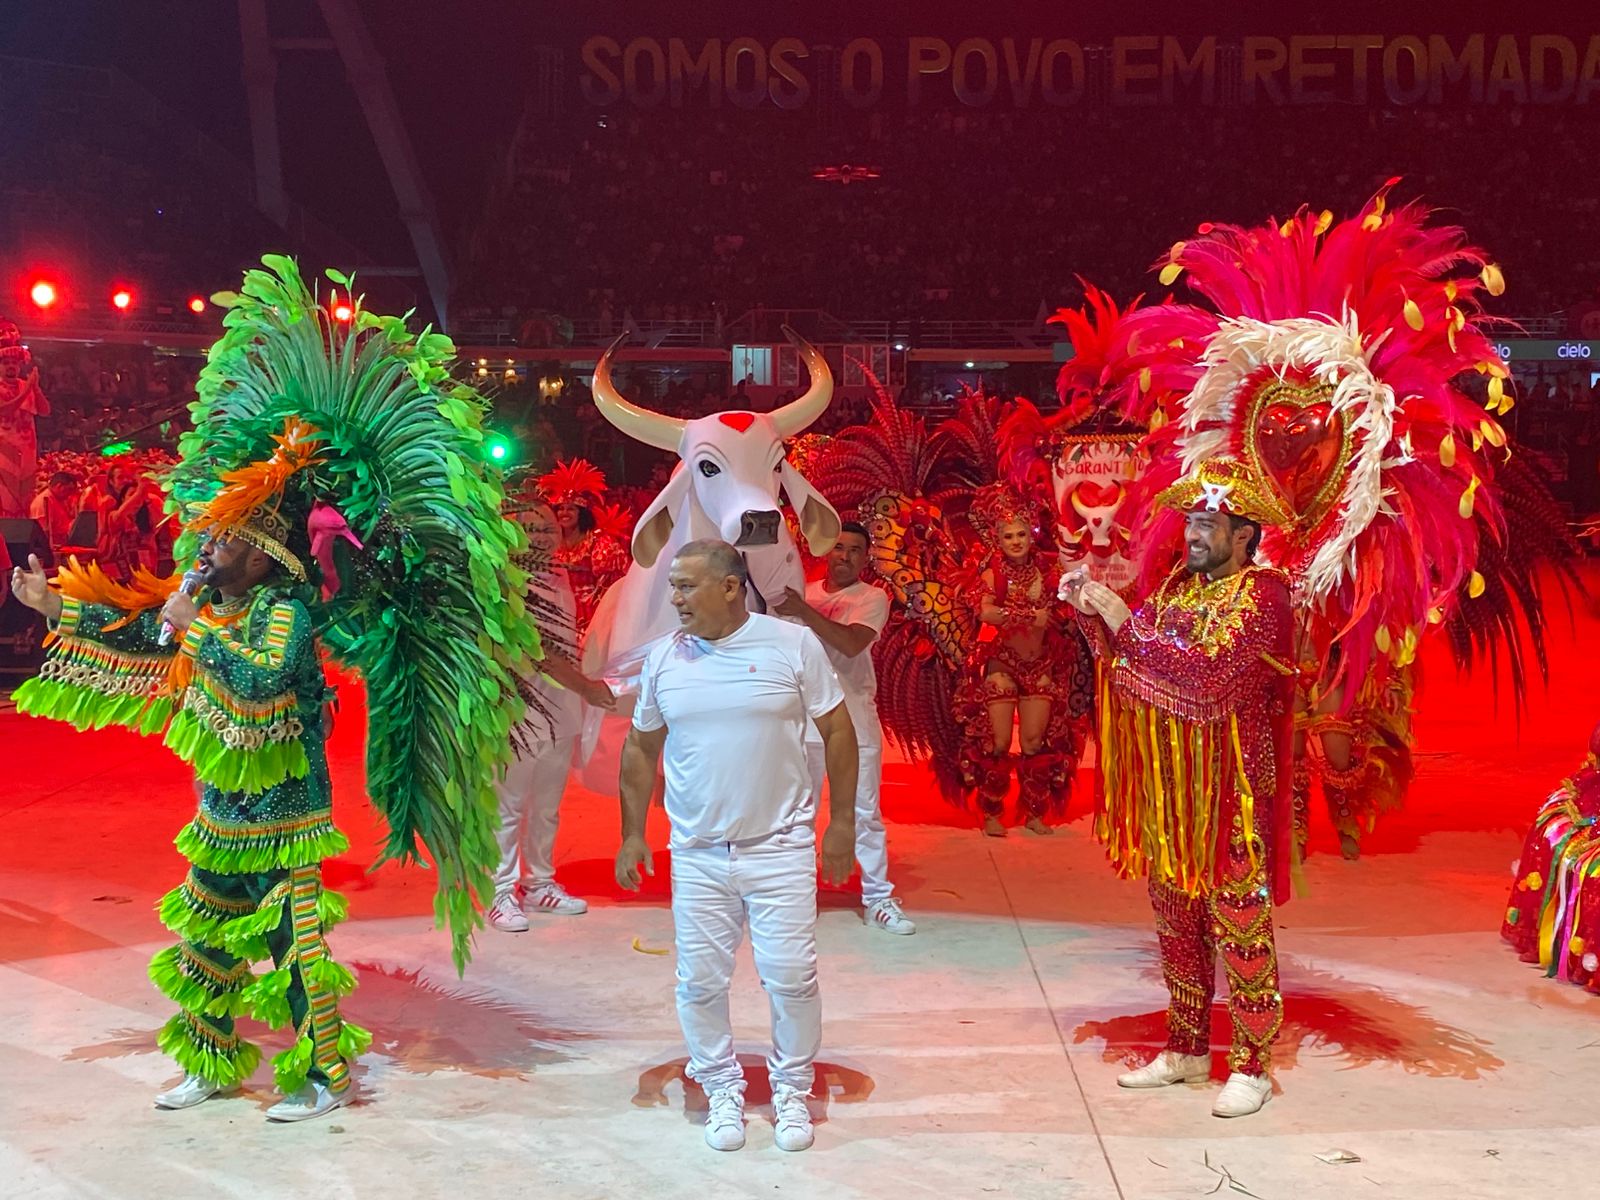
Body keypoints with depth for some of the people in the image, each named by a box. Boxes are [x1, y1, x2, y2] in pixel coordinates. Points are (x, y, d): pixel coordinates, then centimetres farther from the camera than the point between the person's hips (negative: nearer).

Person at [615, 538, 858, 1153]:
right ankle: (723, 1091, 26)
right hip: (697, 853, 3)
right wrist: (632, 835, 9)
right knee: (700, 981, 6)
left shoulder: (793, 643, -7)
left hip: (780, 846, -2)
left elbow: (837, 730, -1)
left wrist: (842, 822, -2)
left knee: (792, 977, 2)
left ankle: (791, 1091, 23)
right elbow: (640, 749, 11)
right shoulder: (664, 657, 2)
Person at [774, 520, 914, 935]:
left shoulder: (872, 598, -4)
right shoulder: (804, 592, 8)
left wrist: (802, 611, -26)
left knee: (865, 813, 4)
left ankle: (878, 899, 13)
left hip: (854, 721, -3)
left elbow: (852, 643, -23)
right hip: (804, 719, 3)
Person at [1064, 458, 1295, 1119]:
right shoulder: (1178, 586, 11)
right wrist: (1094, 613, -4)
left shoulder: (1262, 593, -11)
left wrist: (1127, 623, -21)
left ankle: (1252, 1065, 13)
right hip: (1167, 787, 7)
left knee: (1239, 926, 1)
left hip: (1230, 793, -7)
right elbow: (1129, 670, 11)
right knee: (1176, 921, 15)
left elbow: (1211, 678, -23)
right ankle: (1186, 1049, 28)